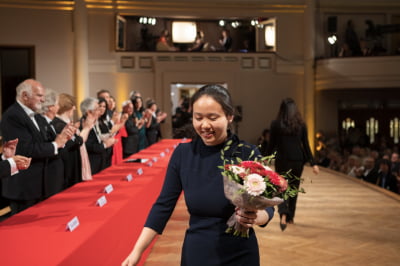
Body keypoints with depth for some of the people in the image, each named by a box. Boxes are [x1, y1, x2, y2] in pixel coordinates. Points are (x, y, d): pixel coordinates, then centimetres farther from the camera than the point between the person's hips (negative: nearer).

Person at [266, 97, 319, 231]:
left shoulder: (276, 124, -5)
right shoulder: (301, 124, 0)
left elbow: (272, 145, -2)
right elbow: (306, 145, -1)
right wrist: (313, 163, 4)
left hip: (282, 160, -2)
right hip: (298, 160, 2)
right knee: (294, 188, 17)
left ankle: (283, 215, -20)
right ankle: (290, 217, 29)